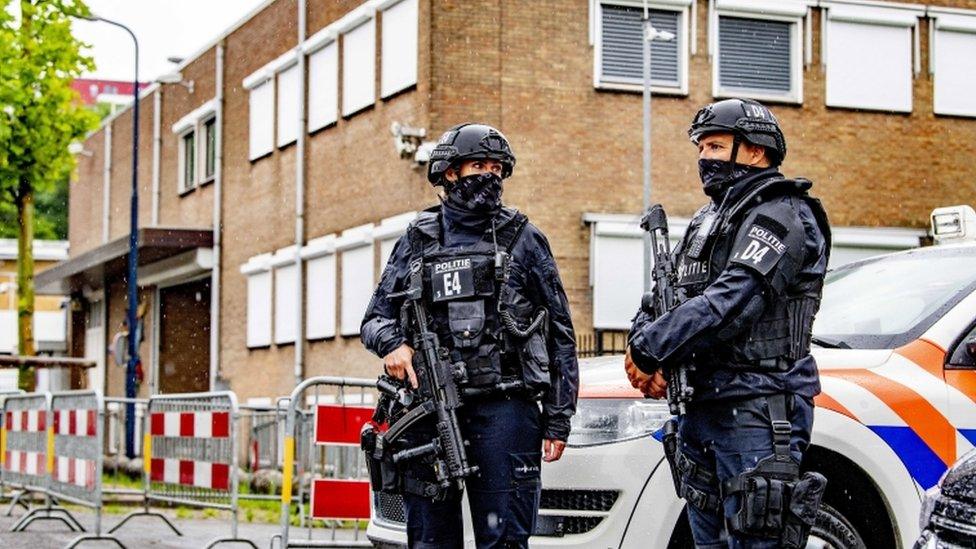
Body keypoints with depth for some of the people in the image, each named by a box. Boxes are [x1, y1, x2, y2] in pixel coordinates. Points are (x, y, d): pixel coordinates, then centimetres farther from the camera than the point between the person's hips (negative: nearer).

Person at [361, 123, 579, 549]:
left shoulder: (523, 240, 9)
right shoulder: (417, 242, 14)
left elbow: (560, 333, 8)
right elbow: (376, 317, 18)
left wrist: (558, 417, 2)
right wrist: (392, 343, -7)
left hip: (503, 407, -2)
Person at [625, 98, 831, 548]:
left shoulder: (780, 216, -9)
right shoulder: (709, 220, 20)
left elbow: (730, 301, -20)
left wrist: (649, 348, -15)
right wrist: (642, 342, -6)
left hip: (756, 411, -9)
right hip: (700, 407, 9)